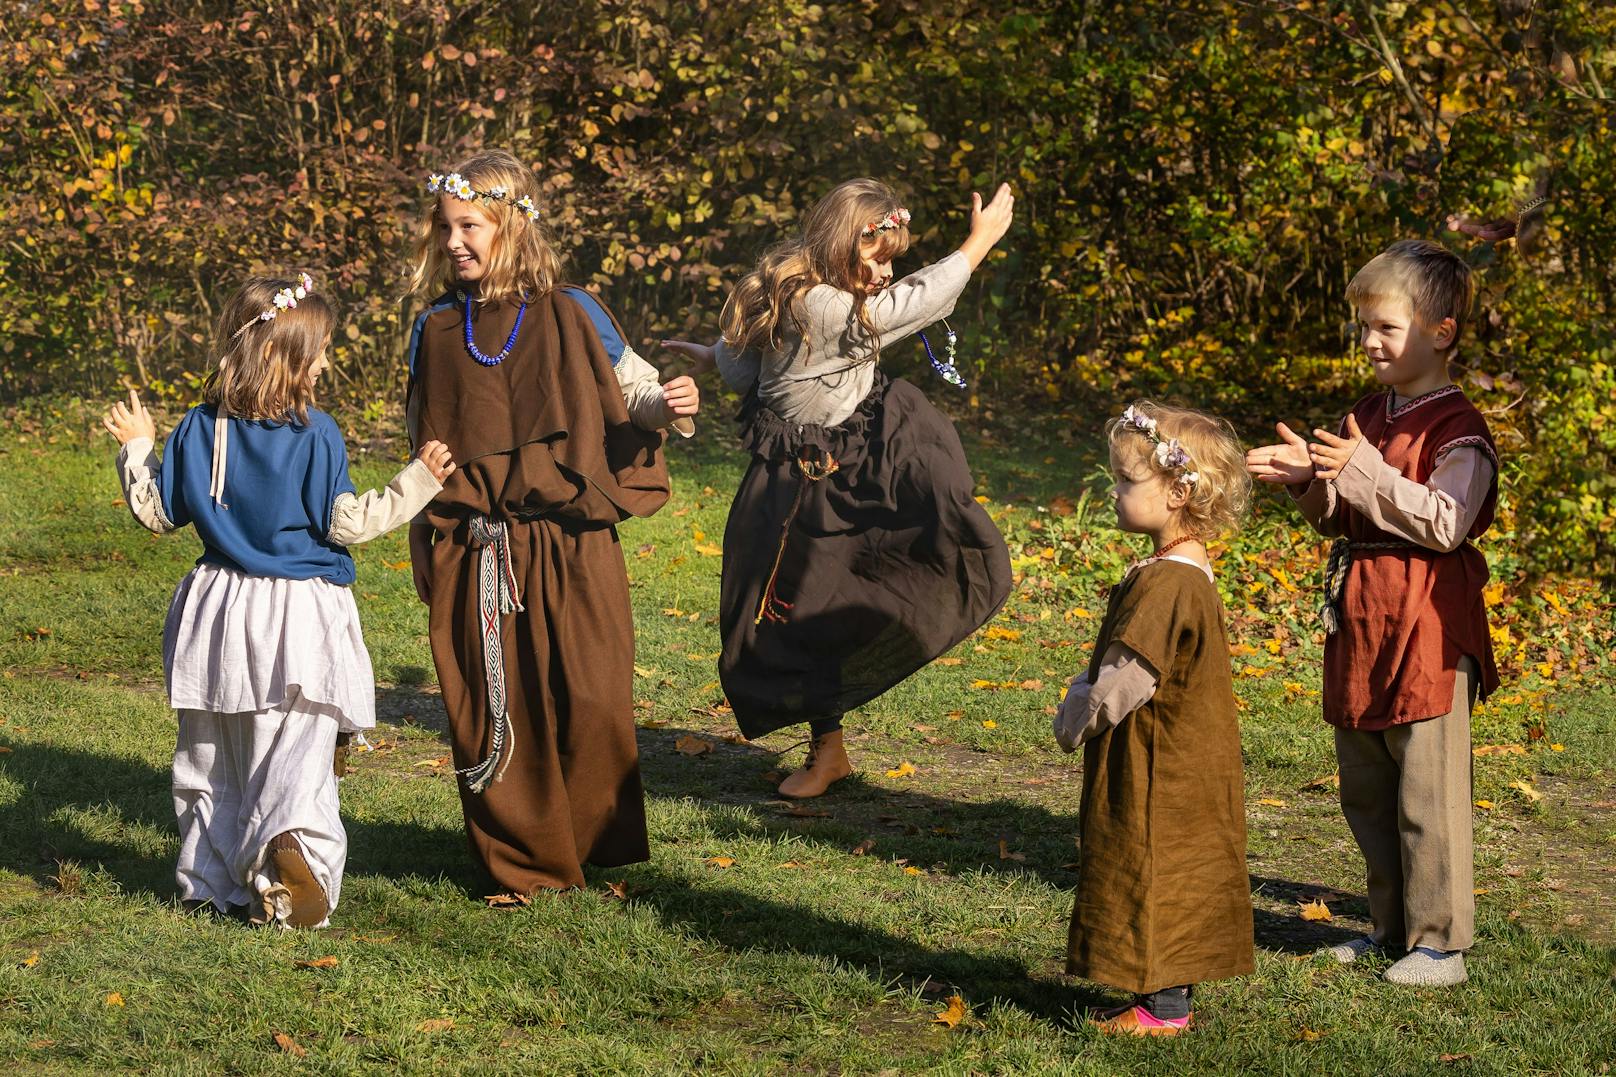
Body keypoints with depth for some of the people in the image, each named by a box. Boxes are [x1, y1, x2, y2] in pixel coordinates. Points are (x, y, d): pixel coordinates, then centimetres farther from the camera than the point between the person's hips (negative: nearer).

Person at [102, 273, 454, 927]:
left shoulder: (199, 429, 1)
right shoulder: (315, 434, -12)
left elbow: (159, 513, 8)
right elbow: (344, 524, -12)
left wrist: (136, 449, 23)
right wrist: (416, 484, -7)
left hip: (219, 612, 4)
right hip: (298, 613, -4)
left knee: (212, 757, 14)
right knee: (296, 752, -4)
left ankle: (211, 884, 15)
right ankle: (293, 846, -30)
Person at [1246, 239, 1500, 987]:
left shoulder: (1457, 430, -10)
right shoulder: (1365, 420, 15)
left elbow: (1445, 523, -21)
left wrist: (1364, 472, -25)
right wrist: (1308, 479, 1)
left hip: (1427, 629, -8)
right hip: (1359, 624, 9)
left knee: (1428, 792, -5)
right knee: (1366, 791, 14)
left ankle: (1440, 941, 3)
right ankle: (1392, 925, 25)